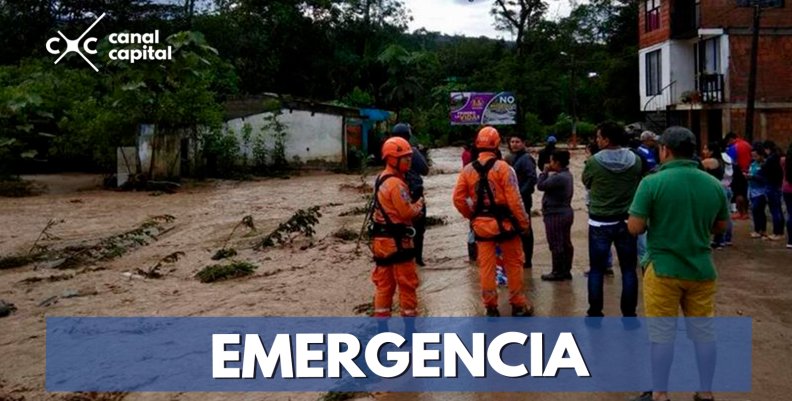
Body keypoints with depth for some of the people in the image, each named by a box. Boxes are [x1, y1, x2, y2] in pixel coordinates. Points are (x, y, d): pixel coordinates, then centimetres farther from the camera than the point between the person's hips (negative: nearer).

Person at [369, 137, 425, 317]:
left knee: (384, 282, 13)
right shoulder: (396, 183, -19)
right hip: (396, 240, -9)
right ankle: (410, 315, 11)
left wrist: (413, 206, 1)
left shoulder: (382, 179, 13)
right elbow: (407, 212, -20)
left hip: (382, 238, 9)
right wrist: (419, 203, -1)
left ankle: (381, 317, 17)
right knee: (407, 282, 3)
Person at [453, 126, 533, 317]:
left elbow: (458, 198, 0)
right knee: (513, 264, 10)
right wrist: (524, 222, -5)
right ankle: (518, 304, 17)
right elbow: (514, 199, -14)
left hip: (481, 224, 3)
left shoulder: (467, 170, 1)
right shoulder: (503, 167, -12)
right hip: (504, 222, -3)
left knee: (486, 266, 9)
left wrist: (472, 216, 12)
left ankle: (491, 307, 14)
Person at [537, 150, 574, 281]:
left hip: (556, 215, -10)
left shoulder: (558, 177, -23)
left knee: (556, 245, -3)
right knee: (566, 243, 13)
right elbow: (549, 185, 15)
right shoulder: (567, 175, 11)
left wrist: (545, 171, -6)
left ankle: (558, 272, 2)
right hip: (566, 213, 10)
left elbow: (541, 185, -18)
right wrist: (548, 172, 3)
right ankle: (566, 271, 20)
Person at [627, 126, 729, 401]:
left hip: (663, 269, -4)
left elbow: (635, 228, -14)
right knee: (703, 332, 14)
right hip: (702, 269, 4)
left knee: (662, 334, 6)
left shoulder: (653, 182, -14)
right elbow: (721, 226, 12)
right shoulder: (714, 184, 0)